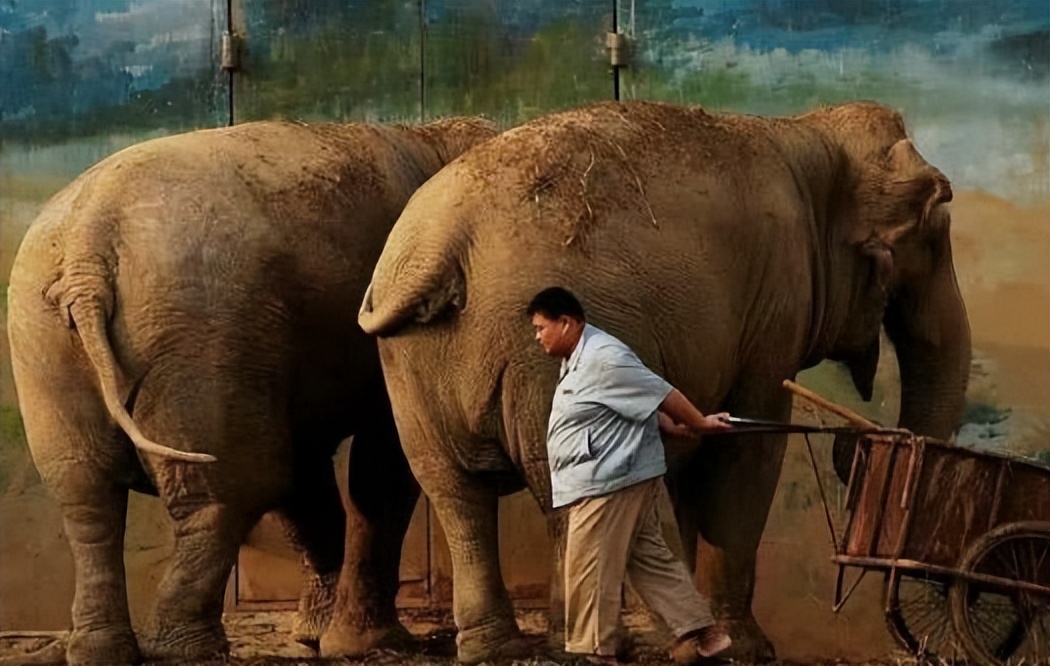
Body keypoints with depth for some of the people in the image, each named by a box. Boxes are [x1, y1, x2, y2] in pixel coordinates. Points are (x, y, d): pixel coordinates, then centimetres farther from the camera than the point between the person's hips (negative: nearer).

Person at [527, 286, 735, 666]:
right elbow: (643, 398, 22)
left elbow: (659, 394, -16)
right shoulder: (576, 361, 16)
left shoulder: (604, 359, -19)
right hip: (605, 482, 11)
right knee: (652, 563, 12)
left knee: (590, 573, -5)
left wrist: (699, 424, -6)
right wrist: (676, 430, 20)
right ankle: (702, 634, 14)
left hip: (611, 482, -11)